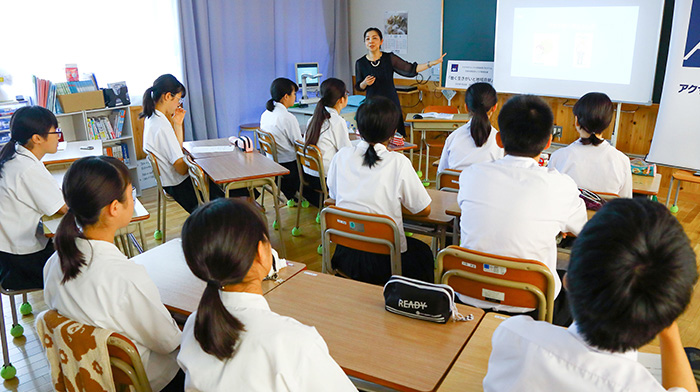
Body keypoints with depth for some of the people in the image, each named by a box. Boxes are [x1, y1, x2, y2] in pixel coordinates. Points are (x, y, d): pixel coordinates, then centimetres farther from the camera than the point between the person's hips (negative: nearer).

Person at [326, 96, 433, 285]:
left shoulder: (342, 156, -5)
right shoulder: (398, 162, -16)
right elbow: (424, 210, -6)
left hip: (344, 256, 4)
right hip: (383, 263, -4)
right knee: (424, 252, 30)